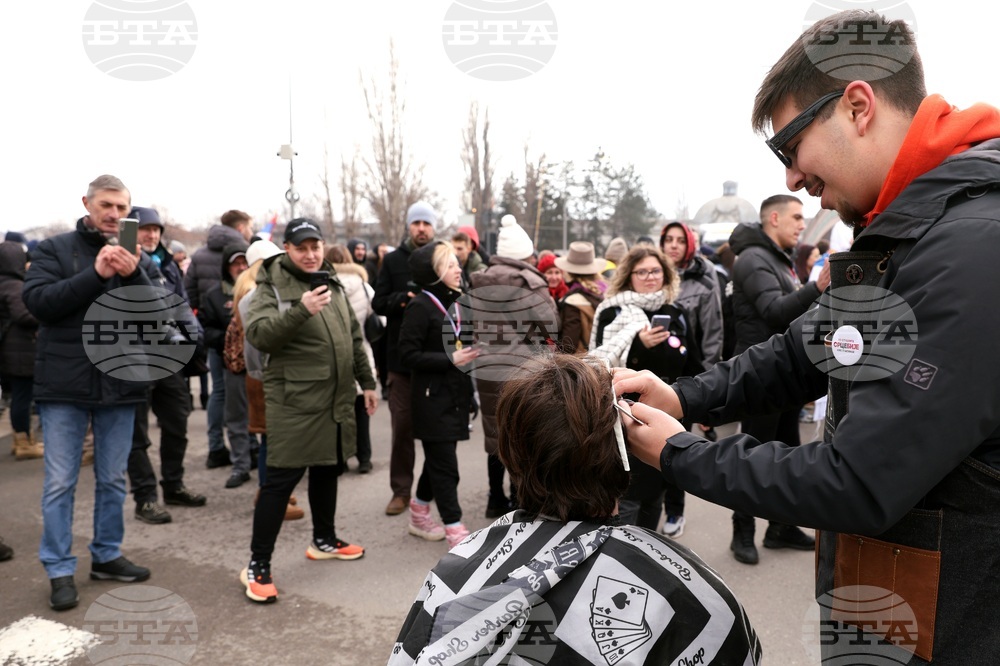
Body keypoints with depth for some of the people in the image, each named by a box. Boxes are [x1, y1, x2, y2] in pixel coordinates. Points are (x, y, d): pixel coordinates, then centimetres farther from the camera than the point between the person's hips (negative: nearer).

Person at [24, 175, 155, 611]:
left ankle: (106, 555, 28)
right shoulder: (54, 249, 1)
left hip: (120, 384, 3)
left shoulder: (138, 258, 7)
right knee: (60, 482, 4)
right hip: (64, 384, -2)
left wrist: (135, 275, -19)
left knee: (113, 478, 13)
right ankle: (59, 570, 16)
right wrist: (96, 274, -21)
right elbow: (37, 301, -13)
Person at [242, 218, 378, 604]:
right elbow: (257, 334, -21)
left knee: (327, 470, 18)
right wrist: (300, 310, -33)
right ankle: (257, 566, 5)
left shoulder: (333, 284, 14)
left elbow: (354, 338, 20)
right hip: (294, 401, -7)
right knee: (281, 480, -5)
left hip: (337, 400, 7)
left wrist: (367, 382, 20)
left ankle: (324, 540, 37)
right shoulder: (272, 287, -7)